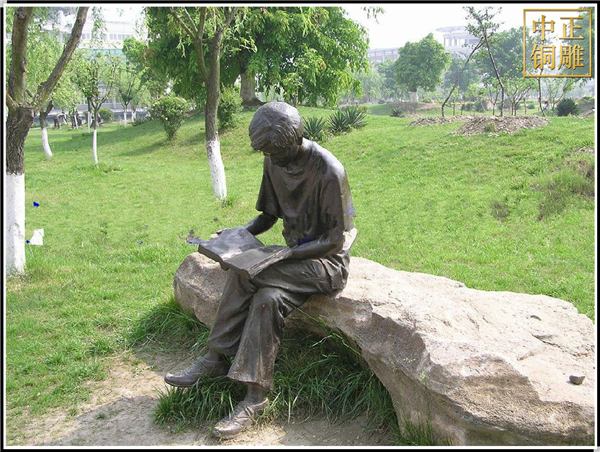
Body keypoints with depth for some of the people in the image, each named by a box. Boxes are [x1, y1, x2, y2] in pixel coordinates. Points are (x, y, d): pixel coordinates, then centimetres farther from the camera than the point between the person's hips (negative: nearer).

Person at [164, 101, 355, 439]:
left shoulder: (329, 171, -21)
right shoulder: (274, 162, 2)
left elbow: (334, 239, -18)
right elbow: (270, 214, 14)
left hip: (328, 260, -6)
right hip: (294, 254, 7)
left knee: (244, 275, -25)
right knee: (269, 296, -23)